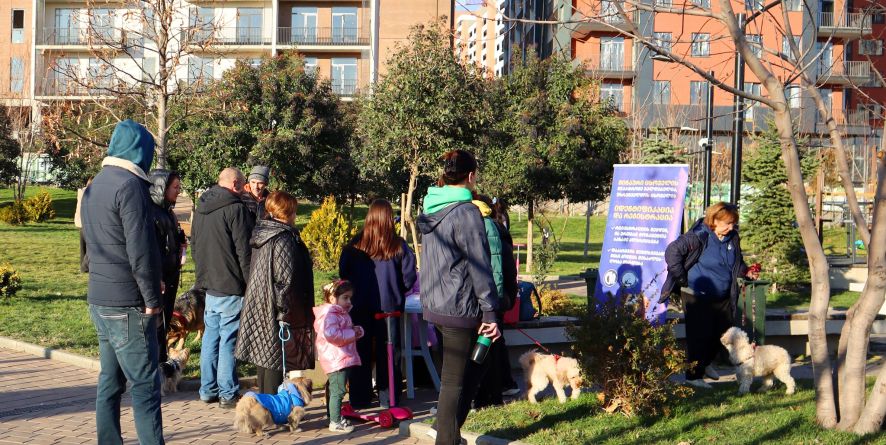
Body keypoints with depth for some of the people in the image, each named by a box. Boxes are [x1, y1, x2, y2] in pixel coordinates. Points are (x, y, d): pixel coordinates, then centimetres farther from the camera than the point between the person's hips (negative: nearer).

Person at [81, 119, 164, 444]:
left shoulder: (94, 186, 15)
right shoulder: (130, 185, -14)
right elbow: (140, 250, -19)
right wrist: (152, 300, -12)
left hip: (99, 301, 9)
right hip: (127, 306, -9)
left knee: (110, 382, 12)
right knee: (145, 386, -6)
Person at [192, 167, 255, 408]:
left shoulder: (201, 208, 12)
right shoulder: (235, 209, -14)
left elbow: (194, 246, 21)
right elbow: (244, 251, -15)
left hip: (209, 284, 8)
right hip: (231, 288, -8)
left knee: (210, 338, 13)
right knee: (228, 340, -3)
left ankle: (208, 390, 19)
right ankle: (228, 394, 2)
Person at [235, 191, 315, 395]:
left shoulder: (261, 234, 10)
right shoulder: (285, 239, -18)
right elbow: (285, 279, -21)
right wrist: (284, 311, -17)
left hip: (258, 308, 9)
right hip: (275, 313, -9)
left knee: (264, 356, 16)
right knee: (276, 362, -3)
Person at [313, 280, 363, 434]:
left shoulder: (342, 313, 18)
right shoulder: (330, 315, -16)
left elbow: (346, 331, 32)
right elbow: (331, 334, -30)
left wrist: (357, 330, 8)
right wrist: (352, 334, -21)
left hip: (343, 358, 11)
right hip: (335, 358, -11)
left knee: (336, 390, 18)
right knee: (338, 390, -10)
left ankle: (336, 417, 28)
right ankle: (335, 422, -8)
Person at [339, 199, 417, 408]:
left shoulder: (355, 245, -3)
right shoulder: (398, 246, -7)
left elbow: (343, 273, 2)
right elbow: (409, 276, -7)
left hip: (359, 307, 1)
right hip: (389, 306, -1)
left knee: (361, 352, 10)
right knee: (388, 353, 7)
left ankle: (359, 399, 13)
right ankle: (388, 398, 10)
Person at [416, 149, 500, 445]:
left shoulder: (431, 208, 10)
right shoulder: (466, 212, -15)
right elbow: (479, 266, -16)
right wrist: (490, 312, -14)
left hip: (434, 304, 9)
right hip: (459, 307, -9)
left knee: (478, 361, 21)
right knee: (454, 379, 0)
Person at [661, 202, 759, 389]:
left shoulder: (732, 238, 5)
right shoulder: (699, 237, -18)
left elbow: (737, 262, 23)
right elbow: (673, 251, -20)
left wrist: (746, 271, 3)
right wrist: (681, 278, -17)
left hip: (723, 297, 7)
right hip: (697, 296, -7)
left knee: (722, 334, 14)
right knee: (700, 336, -4)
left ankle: (705, 364, 39)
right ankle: (694, 375, 9)